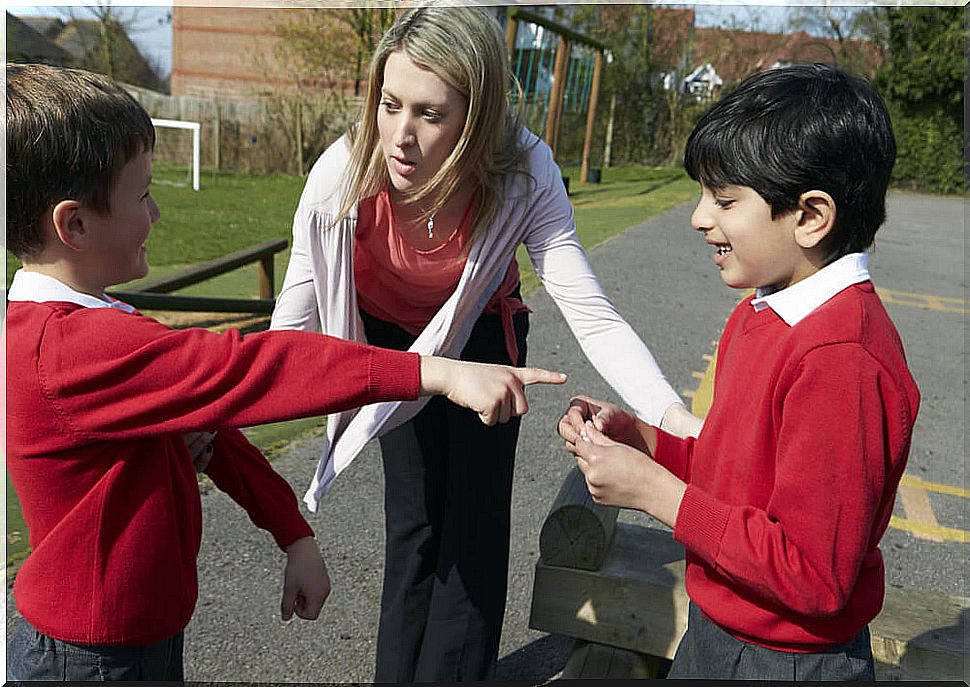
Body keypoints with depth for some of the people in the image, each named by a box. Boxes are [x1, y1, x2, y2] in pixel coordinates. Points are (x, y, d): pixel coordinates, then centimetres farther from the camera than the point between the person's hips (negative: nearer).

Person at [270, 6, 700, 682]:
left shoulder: (525, 177, -33)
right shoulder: (344, 175, -32)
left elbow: (591, 315, -35)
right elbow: (293, 323, -24)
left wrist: (679, 422, -47)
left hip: (483, 337, 0)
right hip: (387, 341, 0)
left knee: (475, 532, -1)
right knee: (414, 527, 2)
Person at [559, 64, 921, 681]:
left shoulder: (842, 362, -29)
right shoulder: (761, 314, 1)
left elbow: (813, 577, -27)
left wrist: (656, 491, -25)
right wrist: (640, 438, -7)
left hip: (789, 660, -8)